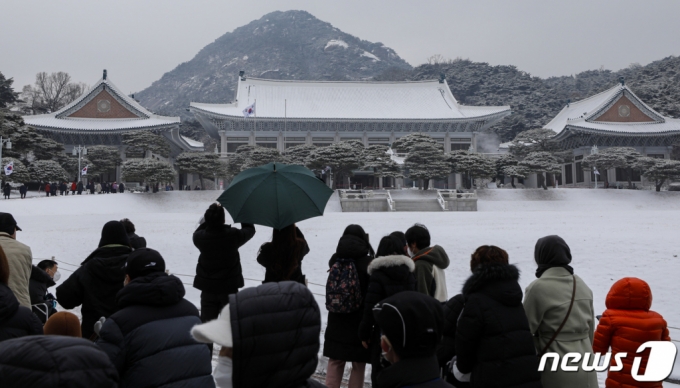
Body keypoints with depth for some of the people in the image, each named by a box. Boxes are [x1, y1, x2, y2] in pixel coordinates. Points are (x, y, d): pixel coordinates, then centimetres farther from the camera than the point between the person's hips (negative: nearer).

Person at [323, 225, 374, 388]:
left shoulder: (335, 261, 0)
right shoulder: (367, 263, -13)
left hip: (336, 322, 4)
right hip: (360, 323, -4)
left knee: (335, 362, 12)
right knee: (358, 366, 7)